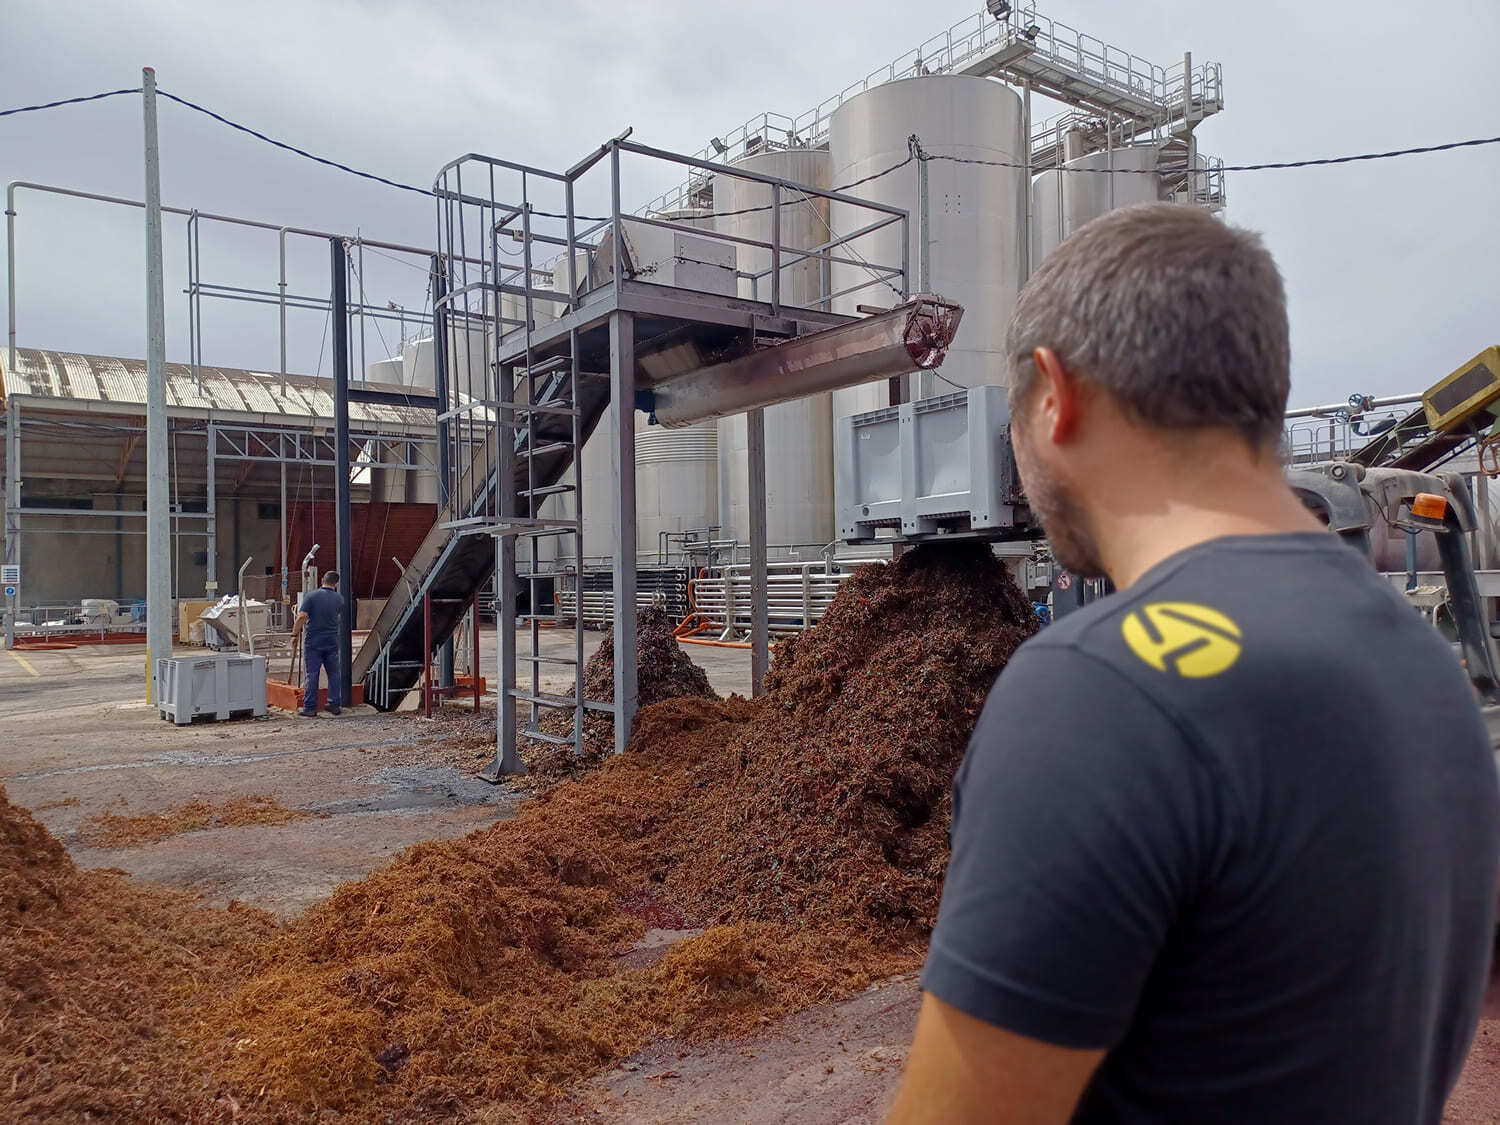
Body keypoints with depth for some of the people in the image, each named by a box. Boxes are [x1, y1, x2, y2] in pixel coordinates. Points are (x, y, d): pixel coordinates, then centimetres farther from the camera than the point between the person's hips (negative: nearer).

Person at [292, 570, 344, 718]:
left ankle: (310, 708, 4)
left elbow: (302, 617, -14)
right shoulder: (339, 599, 3)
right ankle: (335, 705, 16)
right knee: (334, 674, 12)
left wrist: (295, 635, -6)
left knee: (312, 674, 1)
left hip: (313, 642, -2)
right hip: (332, 642, 2)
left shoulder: (311, 596, -7)